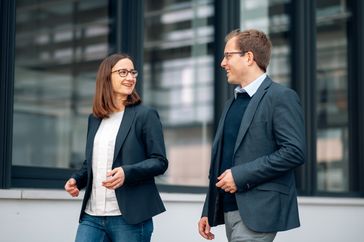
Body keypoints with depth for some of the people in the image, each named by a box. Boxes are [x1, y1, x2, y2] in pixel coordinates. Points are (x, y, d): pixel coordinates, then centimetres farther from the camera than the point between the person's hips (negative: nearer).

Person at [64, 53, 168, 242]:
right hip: (92, 217, 5)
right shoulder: (94, 119, 15)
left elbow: (160, 162, -6)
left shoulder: (145, 115, -1)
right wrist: (77, 179, 4)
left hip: (130, 218, -5)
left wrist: (127, 172, -21)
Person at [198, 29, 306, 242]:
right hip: (229, 208, 8)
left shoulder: (281, 97, -6)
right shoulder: (233, 103, 18)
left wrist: (241, 175, -17)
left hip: (258, 209, -8)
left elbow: (295, 152, -16)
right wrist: (208, 212, 16)